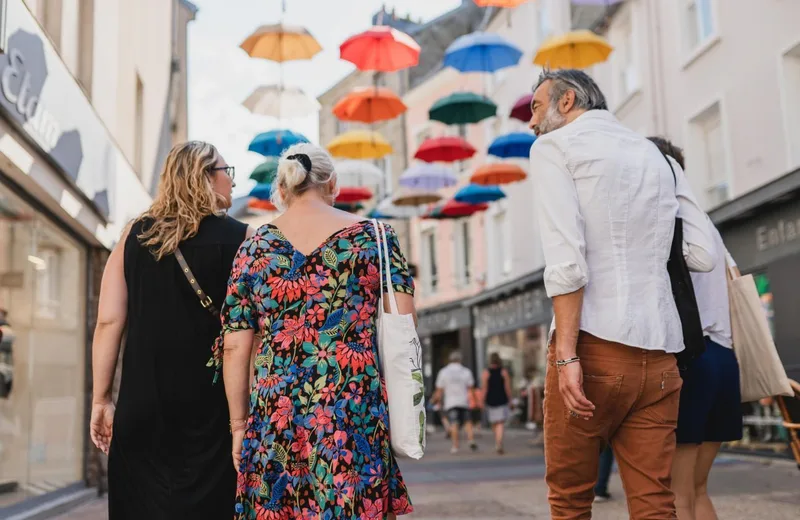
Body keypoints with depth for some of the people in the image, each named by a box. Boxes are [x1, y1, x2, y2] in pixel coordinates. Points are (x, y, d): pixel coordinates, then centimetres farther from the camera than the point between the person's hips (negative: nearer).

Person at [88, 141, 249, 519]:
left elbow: (109, 321, 2)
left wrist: (101, 398, 8)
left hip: (142, 403, 3)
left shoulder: (134, 236, 5)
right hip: (210, 405, -2)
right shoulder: (239, 238, -4)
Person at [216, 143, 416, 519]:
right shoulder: (374, 236, 3)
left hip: (275, 415, 1)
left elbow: (234, 348, 3)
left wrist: (239, 424, 10)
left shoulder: (255, 246, 6)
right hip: (357, 415, -1)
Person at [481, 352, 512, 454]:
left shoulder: (486, 373, -4)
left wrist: (483, 402, -1)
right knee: (500, 423, -4)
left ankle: (497, 444, 29)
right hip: (502, 401, -1)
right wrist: (509, 399, 6)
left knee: (494, 423, 16)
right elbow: (508, 388, -4)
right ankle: (499, 444, -20)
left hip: (490, 401, 1)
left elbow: (484, 389, -7)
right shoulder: (504, 372, -2)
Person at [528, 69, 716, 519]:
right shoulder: (659, 155, 19)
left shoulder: (554, 147, 3)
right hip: (660, 352, 5)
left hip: (595, 346, -5)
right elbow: (703, 256, 11)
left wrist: (567, 355, -15)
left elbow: (566, 259, -12)